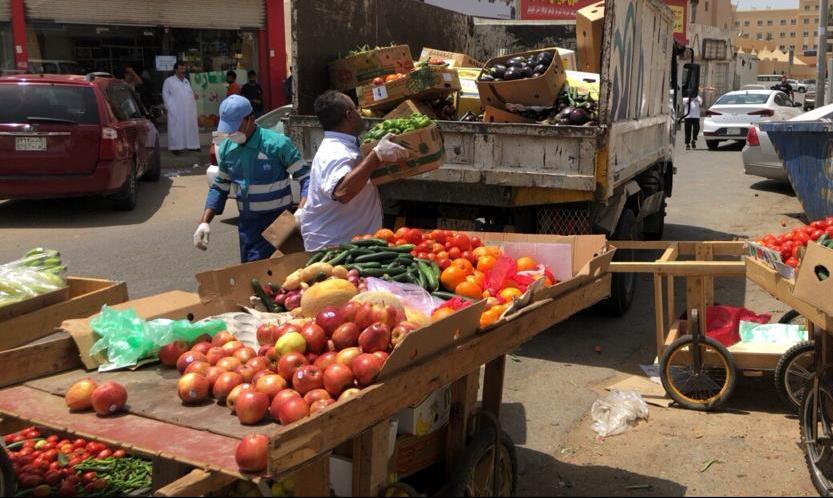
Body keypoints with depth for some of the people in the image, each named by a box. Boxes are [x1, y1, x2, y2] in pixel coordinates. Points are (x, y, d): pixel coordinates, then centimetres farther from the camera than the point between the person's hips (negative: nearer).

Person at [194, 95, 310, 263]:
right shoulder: (226, 148, 3)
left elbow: (305, 177, -13)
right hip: (247, 223, 6)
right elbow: (219, 187, 13)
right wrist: (204, 223, 4)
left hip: (276, 221, -6)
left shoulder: (277, 144, -15)